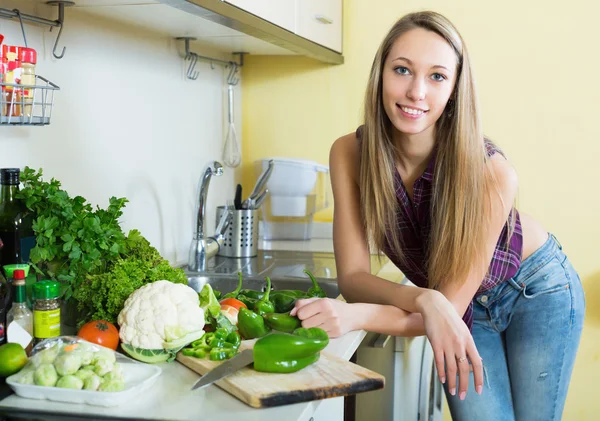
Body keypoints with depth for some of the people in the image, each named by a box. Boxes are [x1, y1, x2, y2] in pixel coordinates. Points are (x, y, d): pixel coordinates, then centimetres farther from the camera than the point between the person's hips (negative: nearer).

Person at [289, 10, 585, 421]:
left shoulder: (490, 171, -34)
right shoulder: (350, 154, -25)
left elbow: (449, 307, -31)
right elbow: (353, 276, -24)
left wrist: (356, 316, -49)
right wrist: (424, 300, -44)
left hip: (536, 293, -2)